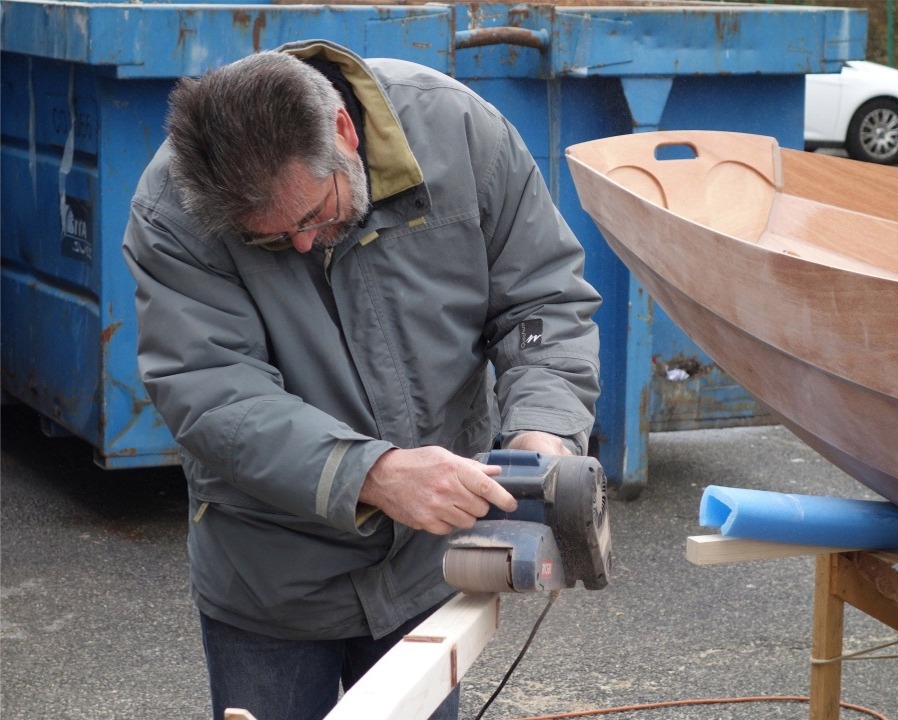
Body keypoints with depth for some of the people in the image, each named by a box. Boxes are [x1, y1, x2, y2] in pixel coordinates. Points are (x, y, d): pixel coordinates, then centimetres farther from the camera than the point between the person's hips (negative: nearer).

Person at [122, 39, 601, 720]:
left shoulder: (456, 127, -16)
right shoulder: (171, 212, -21)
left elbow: (545, 300, -9)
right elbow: (209, 395, -28)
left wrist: (543, 433, -27)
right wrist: (371, 475, -40)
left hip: (429, 562, 2)